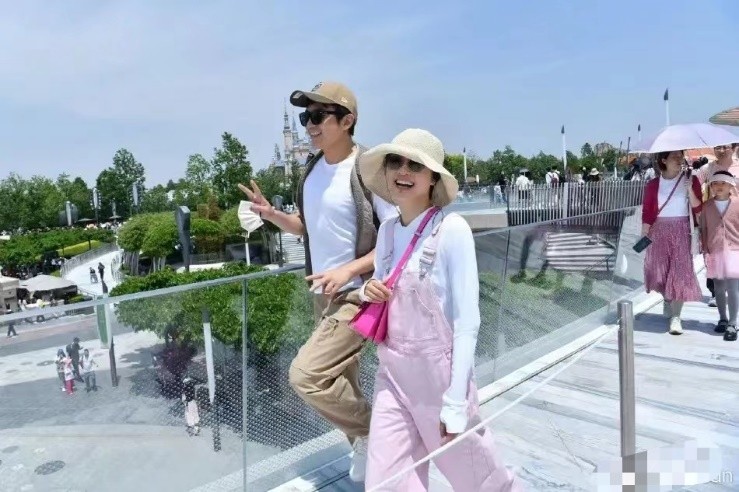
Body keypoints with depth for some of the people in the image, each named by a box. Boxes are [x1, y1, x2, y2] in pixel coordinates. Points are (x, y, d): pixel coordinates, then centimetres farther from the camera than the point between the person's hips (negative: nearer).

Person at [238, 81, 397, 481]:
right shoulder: (313, 169, 5)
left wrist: (350, 269, -25)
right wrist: (271, 214, -2)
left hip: (357, 296, -8)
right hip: (323, 295, 8)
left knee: (305, 375, -16)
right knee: (339, 384, 18)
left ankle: (372, 430, 9)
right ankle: (363, 448, 41)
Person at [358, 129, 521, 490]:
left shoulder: (451, 230, -16)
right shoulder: (387, 231, 3)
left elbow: (467, 320, -15)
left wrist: (455, 402, -15)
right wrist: (368, 292, -7)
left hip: (439, 374, -5)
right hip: (391, 374, 5)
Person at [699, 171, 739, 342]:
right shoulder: (707, 206, 4)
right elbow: (703, 230, 7)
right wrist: (705, 252, 3)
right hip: (715, 253, 2)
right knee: (719, 288, 12)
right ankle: (723, 319, 27)